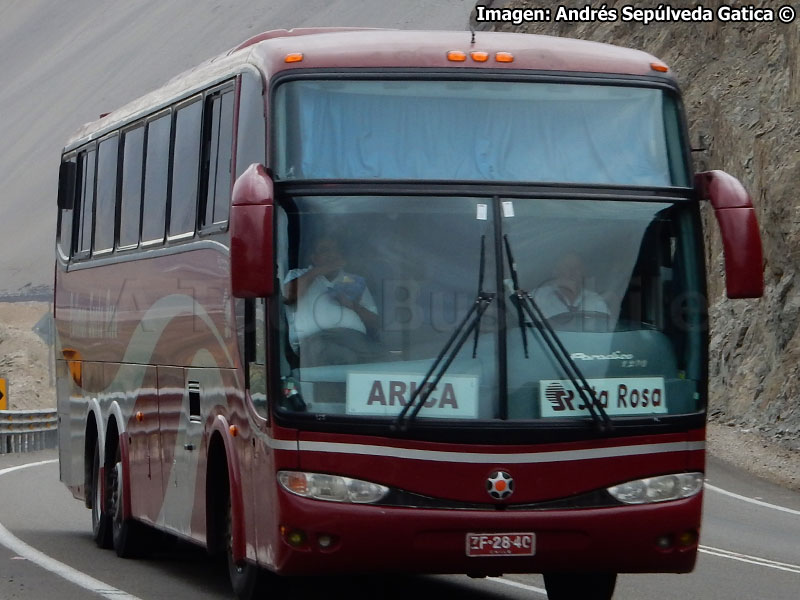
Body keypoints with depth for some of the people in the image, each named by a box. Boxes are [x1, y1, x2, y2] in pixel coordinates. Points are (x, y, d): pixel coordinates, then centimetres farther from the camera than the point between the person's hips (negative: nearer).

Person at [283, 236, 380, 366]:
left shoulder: (356, 282, 30)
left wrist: (353, 305, 2)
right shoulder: (298, 276, 26)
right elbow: (289, 296, 0)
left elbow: (375, 324, 21)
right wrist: (317, 271, 4)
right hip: (312, 338, -1)